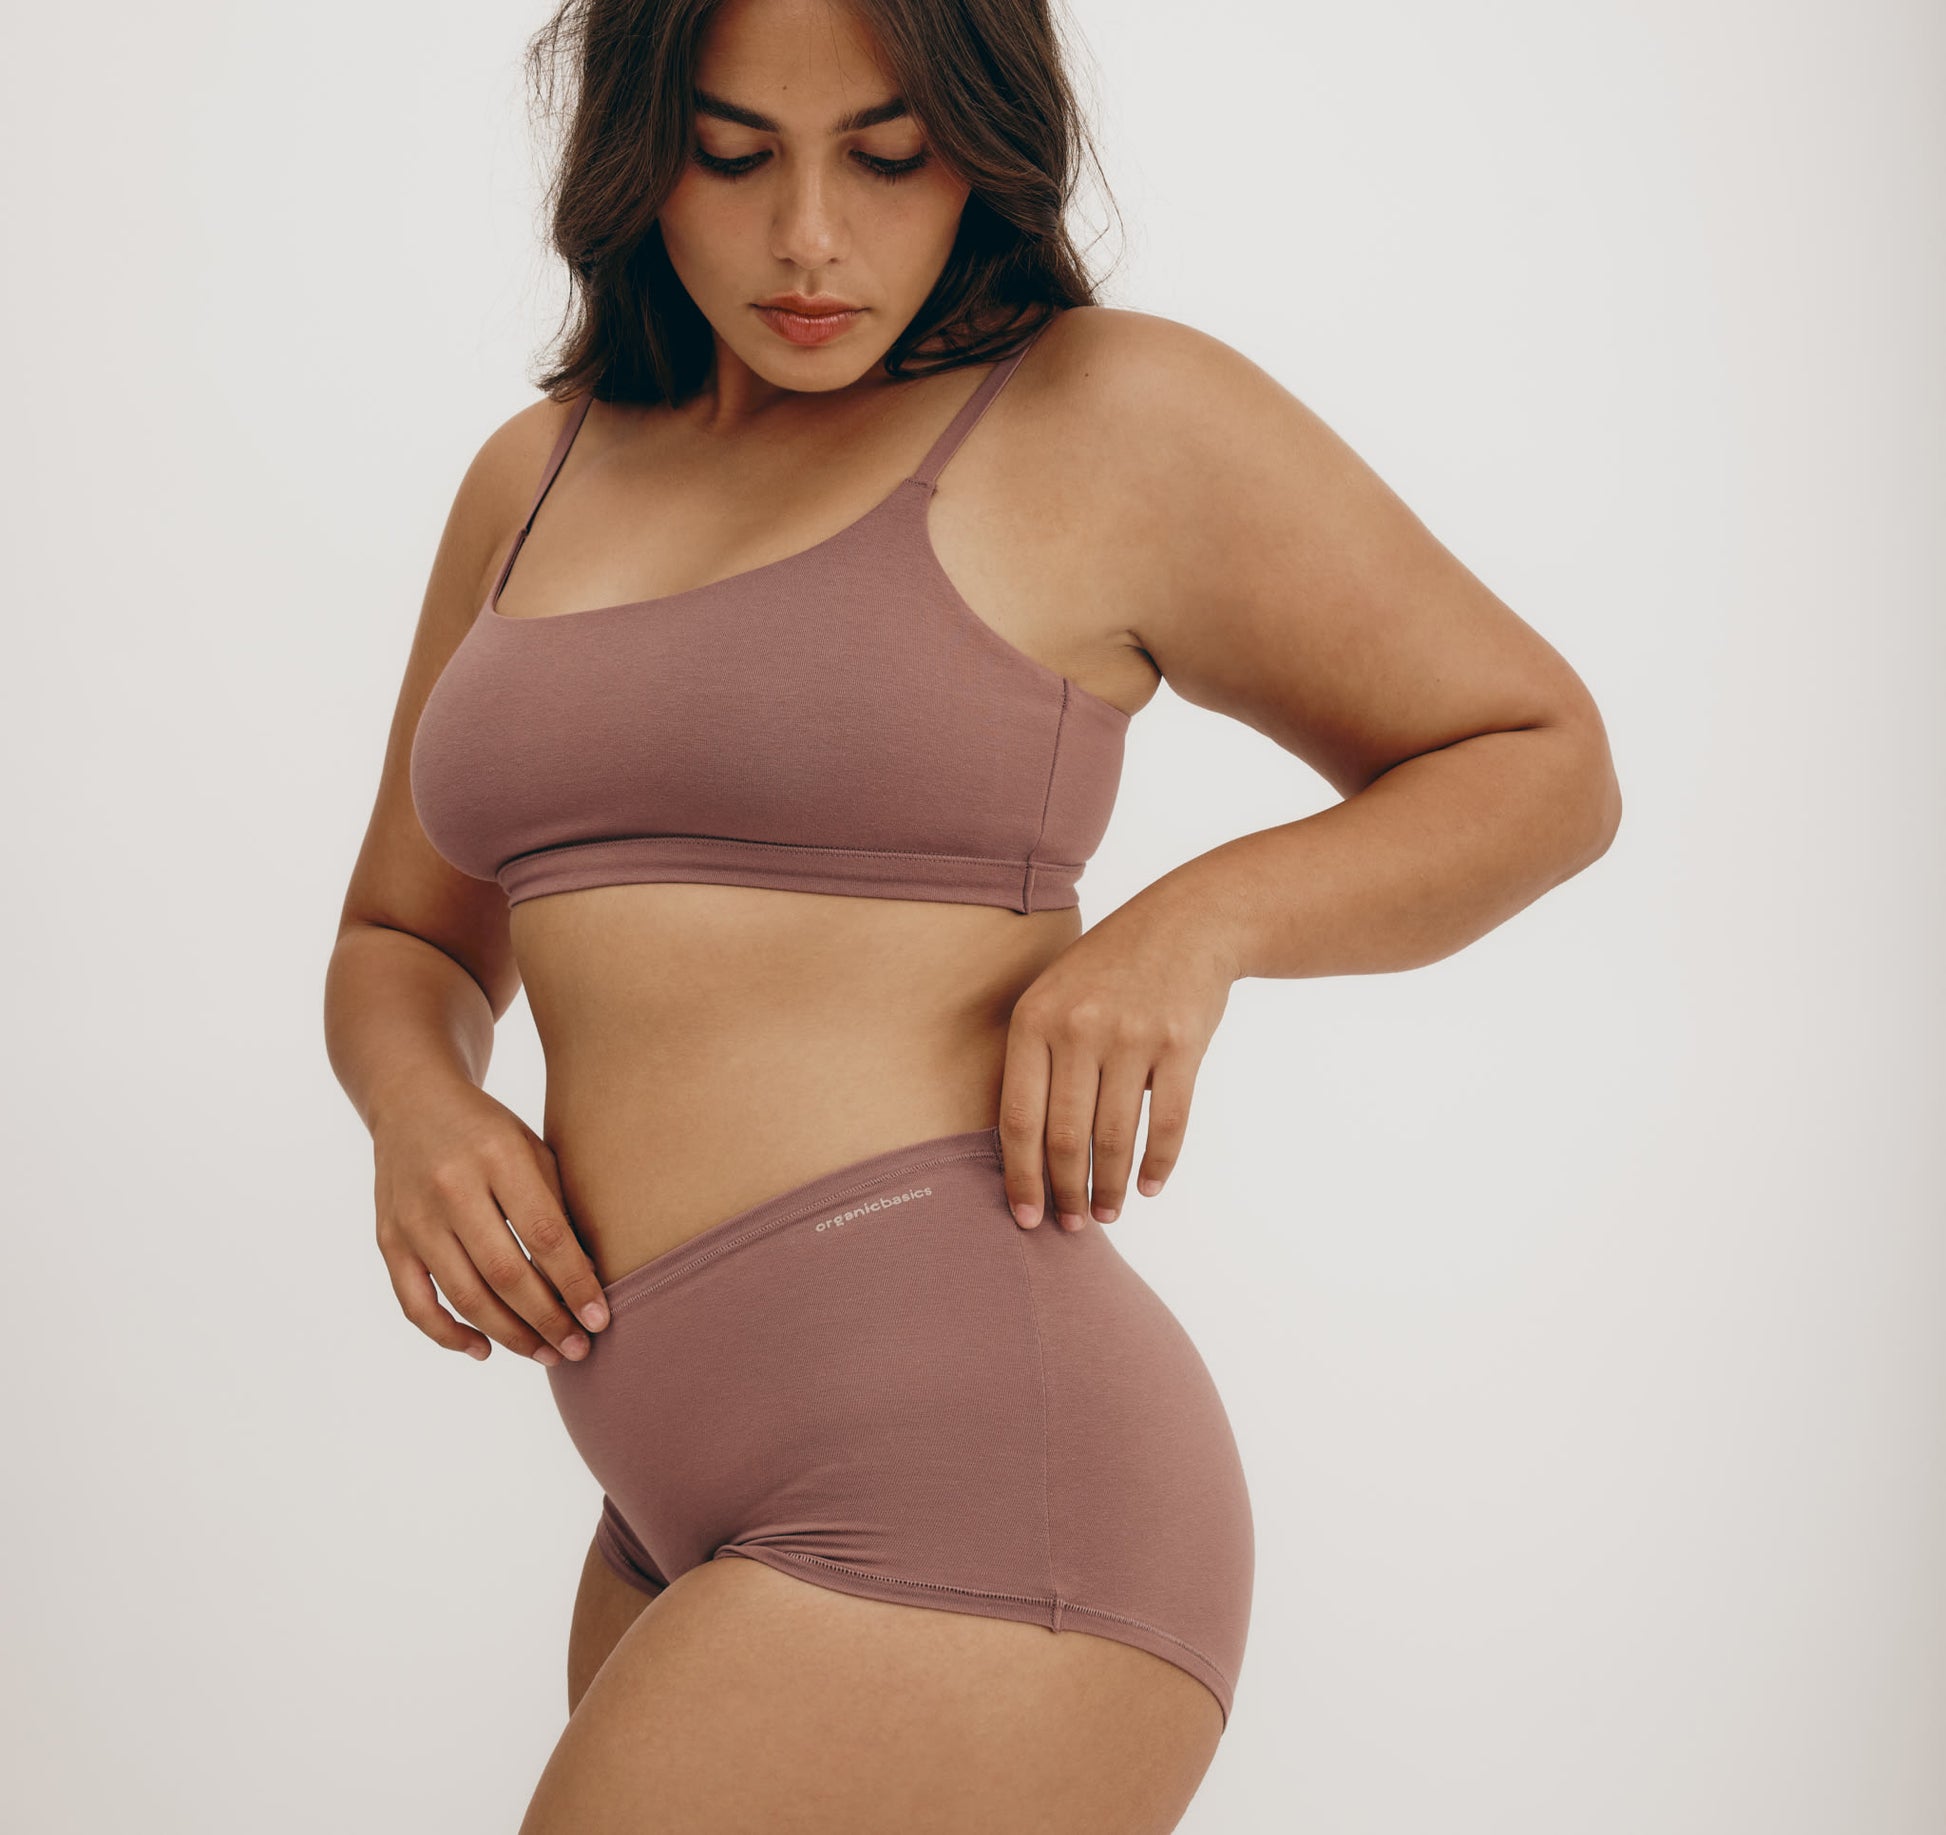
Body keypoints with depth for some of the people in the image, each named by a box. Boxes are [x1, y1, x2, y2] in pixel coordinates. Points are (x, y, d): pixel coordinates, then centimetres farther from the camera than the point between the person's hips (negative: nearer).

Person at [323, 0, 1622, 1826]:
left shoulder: (1116, 420, -2)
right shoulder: (538, 479, 15)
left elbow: (1545, 763, 5)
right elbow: (404, 943, 23)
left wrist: (1199, 918, -12)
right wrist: (421, 1114, 0)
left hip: (968, 1525, -8)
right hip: (697, 1527, 8)